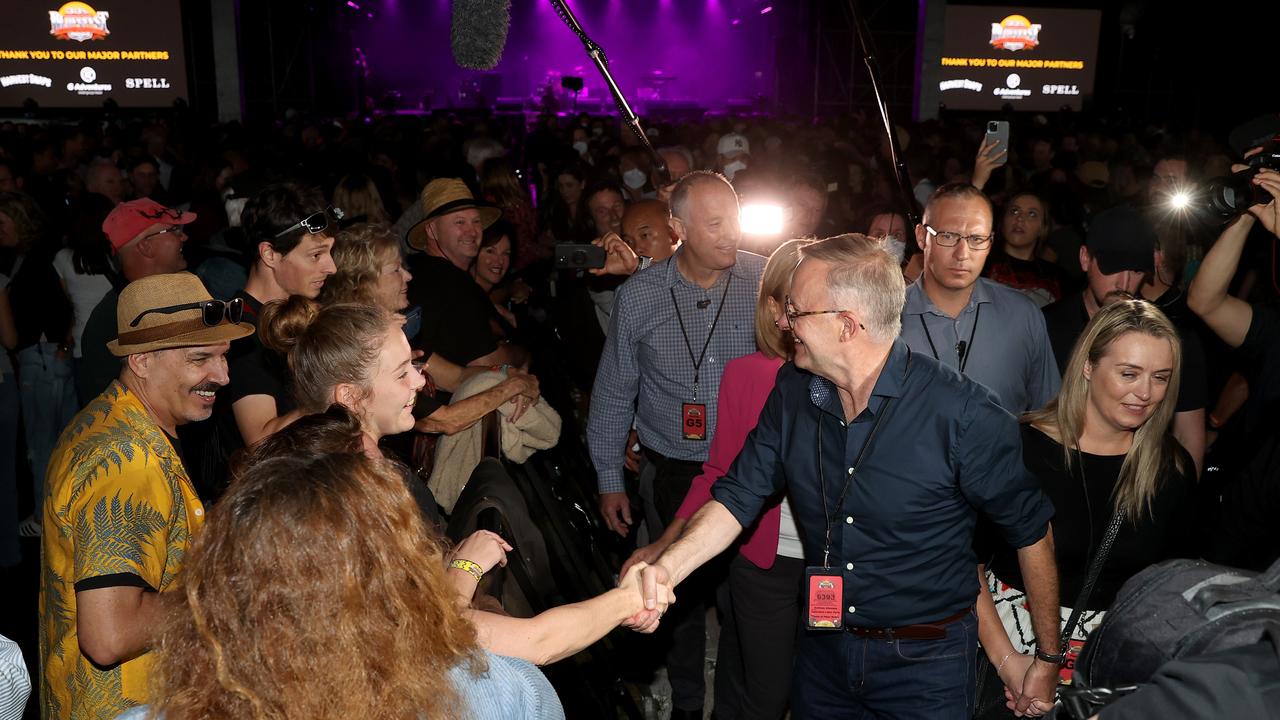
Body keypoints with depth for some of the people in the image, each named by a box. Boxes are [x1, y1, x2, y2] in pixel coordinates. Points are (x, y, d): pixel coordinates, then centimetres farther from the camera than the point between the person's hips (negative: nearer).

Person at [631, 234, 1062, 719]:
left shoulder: (962, 413, -23)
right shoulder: (792, 391, -7)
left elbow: (1030, 529, -12)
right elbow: (738, 497, -6)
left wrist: (1048, 660, -3)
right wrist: (668, 568, -24)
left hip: (926, 662, -5)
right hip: (823, 652, 5)